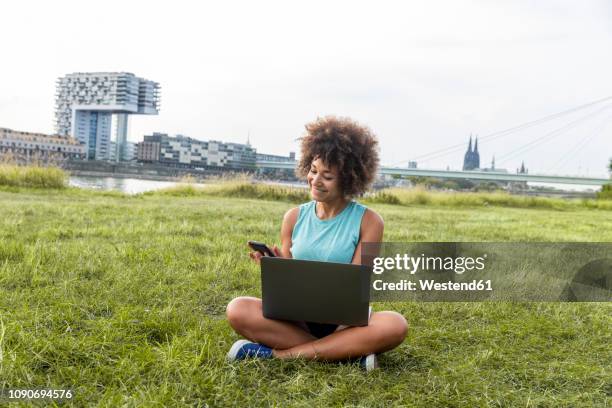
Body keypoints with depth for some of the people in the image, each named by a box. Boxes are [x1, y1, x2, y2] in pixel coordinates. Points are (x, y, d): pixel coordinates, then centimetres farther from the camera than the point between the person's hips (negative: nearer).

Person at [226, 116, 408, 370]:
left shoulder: (368, 221, -3)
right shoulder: (294, 217, 7)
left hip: (346, 322, -2)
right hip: (296, 319, 2)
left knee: (395, 325, -33)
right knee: (238, 310, -24)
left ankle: (279, 354, -26)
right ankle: (347, 352, -23)